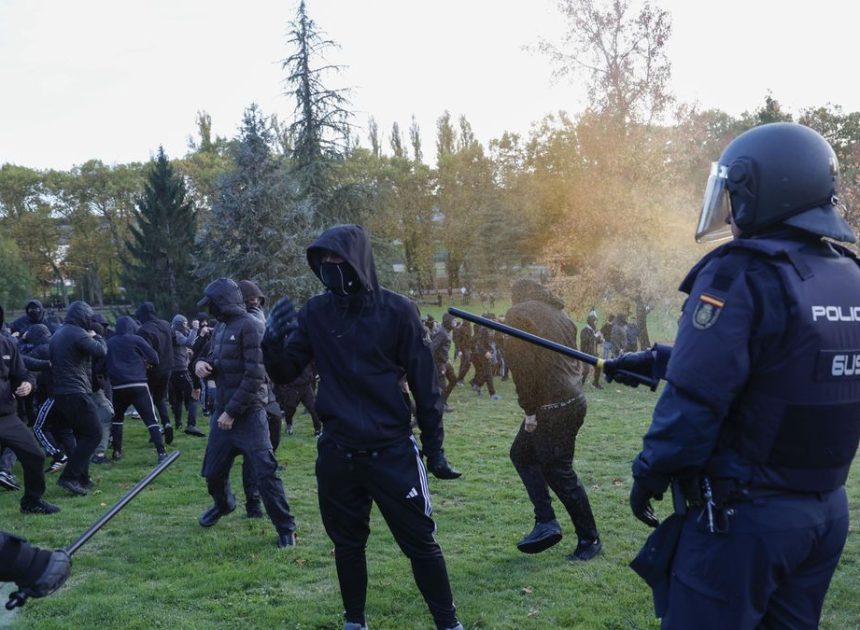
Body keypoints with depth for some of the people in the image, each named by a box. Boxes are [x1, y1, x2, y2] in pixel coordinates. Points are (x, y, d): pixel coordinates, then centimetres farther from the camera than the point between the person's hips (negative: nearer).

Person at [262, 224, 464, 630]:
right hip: (336, 452, 3)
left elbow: (424, 382, -2)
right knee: (347, 543, 16)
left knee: (420, 542, 3)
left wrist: (434, 447, 0)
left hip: (392, 449, -3)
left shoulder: (396, 310, -7)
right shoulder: (315, 312, 1)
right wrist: (273, 345, -22)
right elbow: (285, 375, 1)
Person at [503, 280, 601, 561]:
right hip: (572, 399, 9)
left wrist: (529, 409, -10)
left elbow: (522, 366, -15)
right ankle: (546, 522, 15)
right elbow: (573, 358, 13)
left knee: (560, 473, 2)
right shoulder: (560, 315, 15)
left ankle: (590, 539, 14)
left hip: (551, 408, -9)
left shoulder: (518, 314, -7)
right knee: (522, 453, 19)